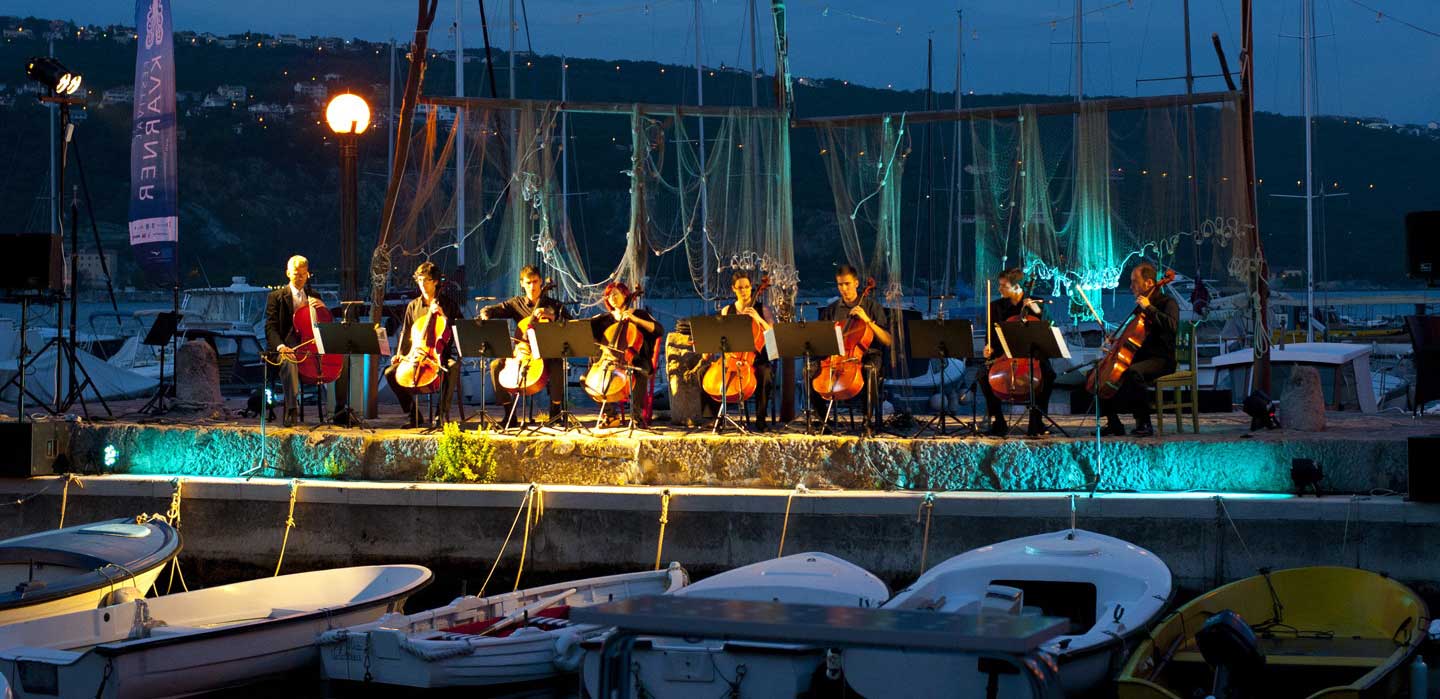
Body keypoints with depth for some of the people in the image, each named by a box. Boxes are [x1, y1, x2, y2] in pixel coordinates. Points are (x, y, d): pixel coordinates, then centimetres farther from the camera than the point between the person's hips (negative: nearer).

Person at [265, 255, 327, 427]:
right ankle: (292, 410, -41)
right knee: (289, 361, -39)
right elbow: (271, 328, -3)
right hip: (287, 346, -4)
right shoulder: (276, 297, 6)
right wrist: (280, 346, -24)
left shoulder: (314, 296, 19)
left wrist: (323, 307, -3)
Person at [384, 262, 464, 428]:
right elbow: (405, 334, 17)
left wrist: (443, 316, -12)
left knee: (452, 366, -38)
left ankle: (442, 413, -27)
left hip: (441, 355, -4)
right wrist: (400, 354, 2)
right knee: (390, 372, -18)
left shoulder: (448, 304, 6)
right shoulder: (413, 306, 14)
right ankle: (412, 414, -5)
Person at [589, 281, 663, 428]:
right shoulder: (605, 319, 15)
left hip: (636, 361, -4)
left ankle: (637, 416, -27)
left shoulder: (640, 314, 6)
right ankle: (611, 415, -8)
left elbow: (659, 330, -9)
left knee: (640, 373, -39)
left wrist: (635, 319, -16)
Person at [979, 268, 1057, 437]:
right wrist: (989, 347, -8)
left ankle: (1036, 422, -19)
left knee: (1048, 375, -32)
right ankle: (998, 423, -14)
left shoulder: (1036, 304, 3)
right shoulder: (996, 306, 9)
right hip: (1003, 355, 2)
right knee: (984, 376, -26)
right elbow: (991, 333, 14)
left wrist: (1038, 312, -15)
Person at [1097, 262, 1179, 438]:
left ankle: (1144, 423, -32)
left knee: (1133, 372, -39)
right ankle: (1113, 423, 0)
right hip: (1139, 356, 9)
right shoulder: (1140, 304, 18)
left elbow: (1171, 325, -28)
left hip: (1161, 359, -9)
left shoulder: (1167, 302, -6)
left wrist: (1149, 308, -26)